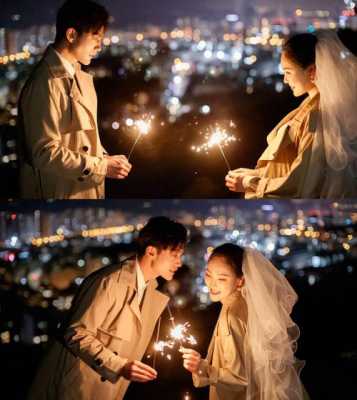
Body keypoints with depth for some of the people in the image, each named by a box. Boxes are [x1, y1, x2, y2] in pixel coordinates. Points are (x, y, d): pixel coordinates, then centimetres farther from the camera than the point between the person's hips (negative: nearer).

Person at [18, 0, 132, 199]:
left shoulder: (80, 76, 10)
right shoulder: (47, 83, -19)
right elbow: (46, 153, -22)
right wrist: (102, 166, -19)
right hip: (60, 193, -9)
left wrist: (106, 159, 1)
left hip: (86, 190, 9)